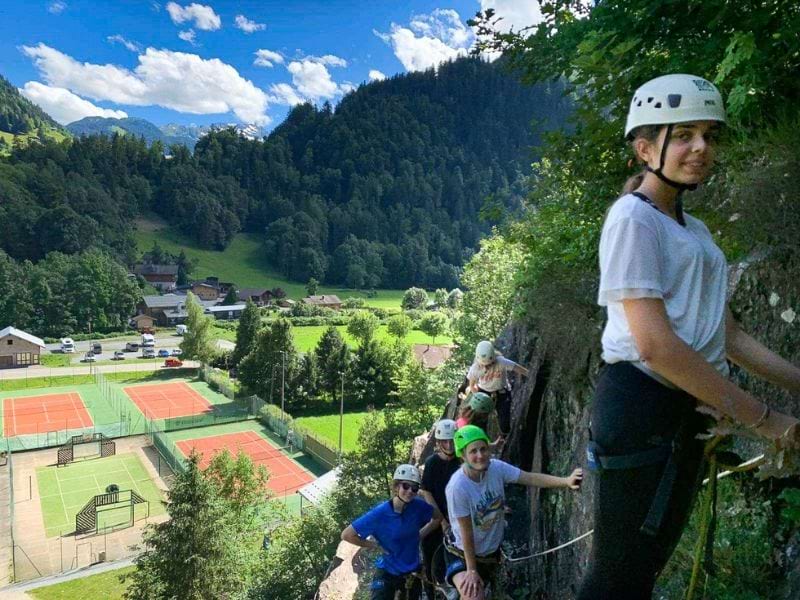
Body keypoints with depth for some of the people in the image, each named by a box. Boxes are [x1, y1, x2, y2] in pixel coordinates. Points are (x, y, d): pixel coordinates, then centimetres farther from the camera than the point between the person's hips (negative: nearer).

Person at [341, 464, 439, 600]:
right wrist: (375, 545, -12)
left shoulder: (419, 506, -16)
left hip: (412, 572, 3)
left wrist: (419, 536, -3)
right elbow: (347, 534, -17)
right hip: (387, 573, -3)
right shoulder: (380, 513, -22)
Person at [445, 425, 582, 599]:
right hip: (463, 554, -5)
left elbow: (531, 478, -16)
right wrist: (471, 570, -14)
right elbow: (466, 532, -22)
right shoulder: (457, 486, -29)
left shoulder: (496, 467, -15)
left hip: (492, 551, 5)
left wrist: (566, 481, -28)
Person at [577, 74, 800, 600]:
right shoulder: (633, 217, -11)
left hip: (687, 409, 9)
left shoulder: (695, 230, 17)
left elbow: (726, 334, 16)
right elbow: (654, 344, -20)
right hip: (641, 405, -9)